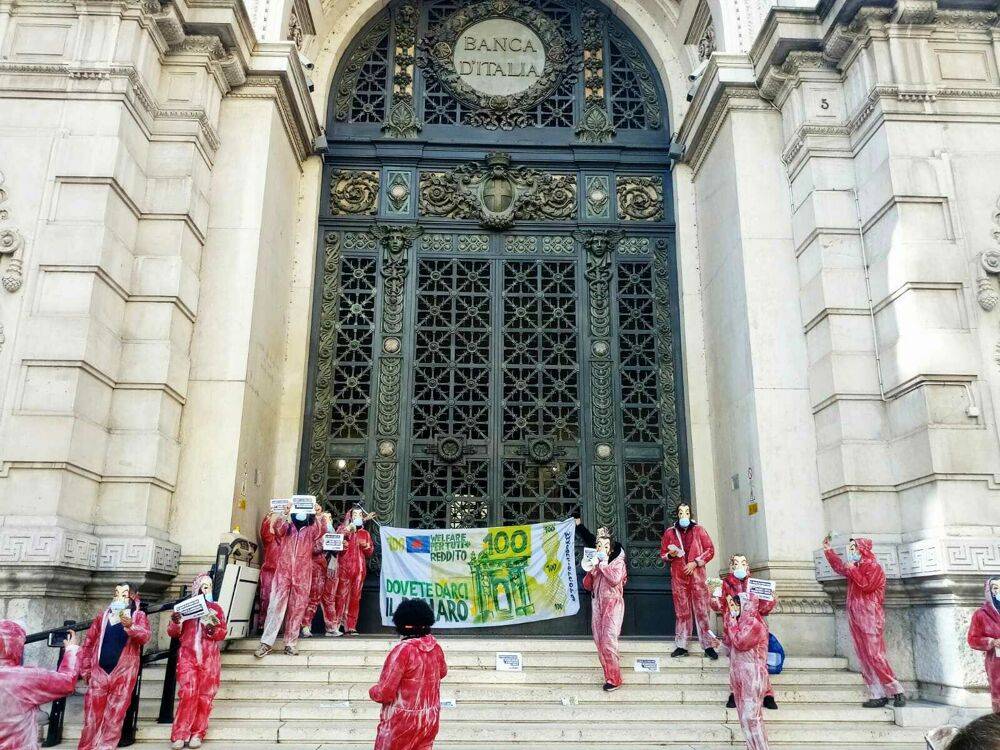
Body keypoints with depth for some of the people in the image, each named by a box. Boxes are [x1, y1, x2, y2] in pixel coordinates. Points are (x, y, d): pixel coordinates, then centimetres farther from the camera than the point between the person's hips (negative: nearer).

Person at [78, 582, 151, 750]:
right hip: (99, 672, 2)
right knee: (92, 715, 6)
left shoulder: (138, 616, 1)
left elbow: (145, 637, -17)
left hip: (124, 674, -2)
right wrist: (86, 670, 9)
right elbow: (89, 643, 13)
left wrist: (130, 627, -35)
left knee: (114, 717, 3)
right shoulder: (102, 615, 9)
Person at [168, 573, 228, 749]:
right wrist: (175, 622, -15)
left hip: (209, 659, 1)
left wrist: (212, 630, -16)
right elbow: (172, 633, 6)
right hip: (188, 657, -1)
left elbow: (223, 633, 4)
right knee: (188, 693, -12)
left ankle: (197, 733, 6)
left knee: (204, 696, -1)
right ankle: (180, 734, -5)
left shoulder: (216, 608, 9)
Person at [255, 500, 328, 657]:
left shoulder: (311, 529, 11)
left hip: (302, 575, 1)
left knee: (297, 609, 2)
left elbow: (322, 530, -10)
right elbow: (278, 530, -12)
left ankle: (291, 643, 8)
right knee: (276, 605, -6)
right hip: (283, 571, -1)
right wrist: (286, 515, -29)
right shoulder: (286, 525, 11)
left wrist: (318, 516, -29)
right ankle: (266, 643, -5)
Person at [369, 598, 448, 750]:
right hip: (430, 719, 5)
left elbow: (385, 692, -22)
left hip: (402, 722, -5)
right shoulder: (436, 648, -5)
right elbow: (442, 672, 18)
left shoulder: (403, 650, -23)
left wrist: (372, 692, -1)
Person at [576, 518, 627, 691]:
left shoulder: (618, 561, 1)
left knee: (608, 640, -15)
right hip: (597, 603, 6)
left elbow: (615, 579, -18)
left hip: (612, 603, -5)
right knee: (599, 641, -1)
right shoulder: (594, 562, 16)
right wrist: (591, 571, -4)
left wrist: (604, 563, -10)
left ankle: (614, 679, -9)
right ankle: (609, 676, 5)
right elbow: (587, 585, 13)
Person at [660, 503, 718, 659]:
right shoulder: (670, 532, 9)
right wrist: (670, 555, -7)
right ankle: (681, 646, 10)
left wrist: (695, 562, -8)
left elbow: (710, 550, 2)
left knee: (702, 610, -3)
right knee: (682, 612, 5)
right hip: (678, 577, 1)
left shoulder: (699, 530, 5)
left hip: (697, 574, -1)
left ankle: (708, 646, 1)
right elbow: (662, 553, 15)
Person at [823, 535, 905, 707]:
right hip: (856, 619, 8)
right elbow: (839, 567, 36)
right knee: (865, 659, 2)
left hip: (870, 619, -8)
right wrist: (828, 550, 33)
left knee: (875, 657, -12)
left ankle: (897, 692, -6)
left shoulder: (874, 567, -5)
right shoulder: (856, 568, 18)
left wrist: (853, 571, -11)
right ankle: (879, 695, 2)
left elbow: (867, 586, -19)